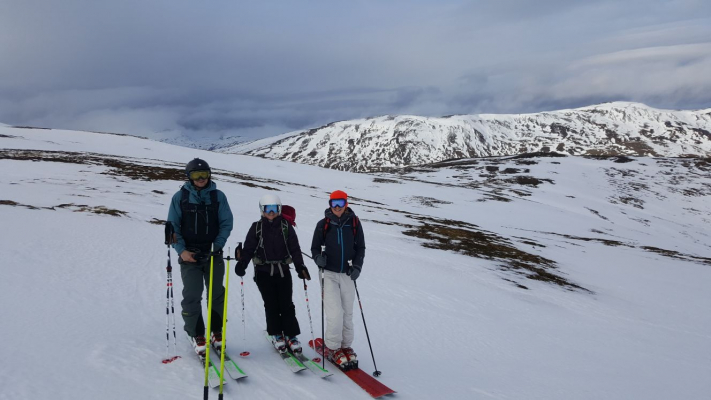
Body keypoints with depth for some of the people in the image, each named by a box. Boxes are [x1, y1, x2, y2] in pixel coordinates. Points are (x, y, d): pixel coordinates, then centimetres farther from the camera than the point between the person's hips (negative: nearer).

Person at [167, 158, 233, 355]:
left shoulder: (218, 196, 0)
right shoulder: (180, 197, 0)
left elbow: (226, 223, 1)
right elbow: (173, 226, 1)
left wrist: (218, 245, -13)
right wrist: (181, 250, -11)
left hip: (213, 254, 1)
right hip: (189, 255, -1)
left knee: (216, 294, 9)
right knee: (192, 296, -2)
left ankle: (217, 331, 25)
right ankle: (196, 334, 13)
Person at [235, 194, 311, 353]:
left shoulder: (286, 226, 0)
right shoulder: (257, 227, 1)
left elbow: (294, 248, -1)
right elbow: (248, 248, -2)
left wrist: (300, 266, -11)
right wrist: (242, 264, -17)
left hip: (283, 271, 0)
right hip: (263, 272, 0)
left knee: (286, 304, 0)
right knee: (271, 305, 5)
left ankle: (291, 335, 11)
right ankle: (276, 334, 21)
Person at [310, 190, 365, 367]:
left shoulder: (354, 223, 0)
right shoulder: (323, 224, -2)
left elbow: (360, 247, 7)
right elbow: (315, 247, 4)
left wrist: (357, 266, -7)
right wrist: (318, 258, -17)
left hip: (347, 274, 2)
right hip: (329, 274, -2)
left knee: (347, 312, 10)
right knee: (334, 312, -10)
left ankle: (346, 346, 27)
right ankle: (332, 347, 9)